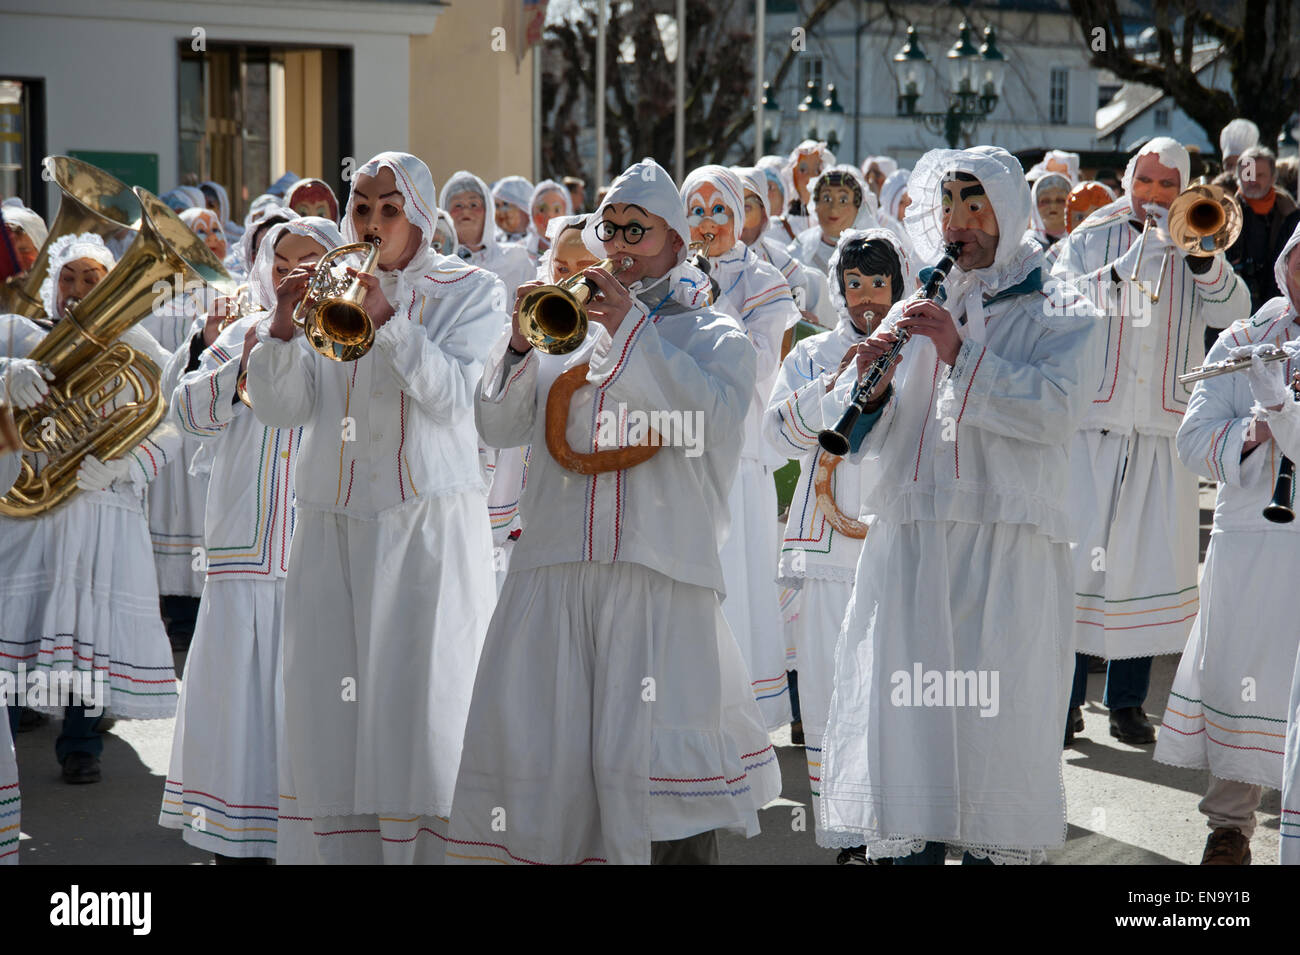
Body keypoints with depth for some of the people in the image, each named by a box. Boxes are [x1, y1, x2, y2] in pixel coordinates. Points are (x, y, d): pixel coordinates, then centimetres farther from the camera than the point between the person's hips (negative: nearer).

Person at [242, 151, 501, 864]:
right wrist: (284, 322, -12)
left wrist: (386, 318, -23)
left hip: (429, 522, -3)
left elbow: (450, 393, -13)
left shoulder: (468, 292, 3)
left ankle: (424, 846, -1)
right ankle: (335, 846, 7)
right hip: (333, 521, 3)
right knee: (327, 698, 0)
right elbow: (279, 409, 4)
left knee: (419, 695, -7)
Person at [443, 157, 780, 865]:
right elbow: (498, 427, 14)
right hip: (553, 569, 3)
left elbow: (715, 420, -9)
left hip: (658, 573, -3)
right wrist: (521, 342, -3)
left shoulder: (714, 336, 13)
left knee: (651, 763, -13)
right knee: (533, 755, -2)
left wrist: (630, 327, -11)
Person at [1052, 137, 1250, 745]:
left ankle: (1127, 701, 12)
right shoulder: (1091, 238, 9)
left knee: (1150, 560, 2)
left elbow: (1233, 313, -2)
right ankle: (1063, 700, 1)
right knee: (1075, 555, -7)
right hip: (1091, 423, -2)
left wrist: (1197, 254, -16)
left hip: (1163, 432, 2)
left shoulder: (1194, 250, 13)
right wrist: (1125, 267, -21)